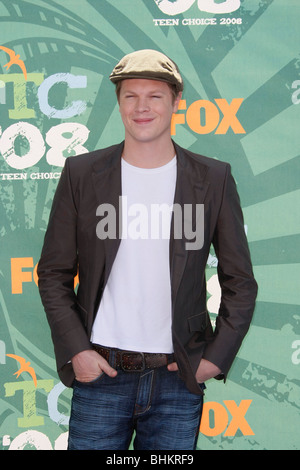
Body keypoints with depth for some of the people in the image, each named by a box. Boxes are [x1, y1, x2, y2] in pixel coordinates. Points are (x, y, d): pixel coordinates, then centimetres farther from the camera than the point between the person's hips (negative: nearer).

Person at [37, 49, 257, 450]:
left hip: (179, 381, 1)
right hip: (100, 373, 0)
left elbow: (240, 281, 6)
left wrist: (216, 356, -2)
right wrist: (75, 350, -4)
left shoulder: (213, 179, 1)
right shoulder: (81, 174, 1)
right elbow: (54, 273, 5)